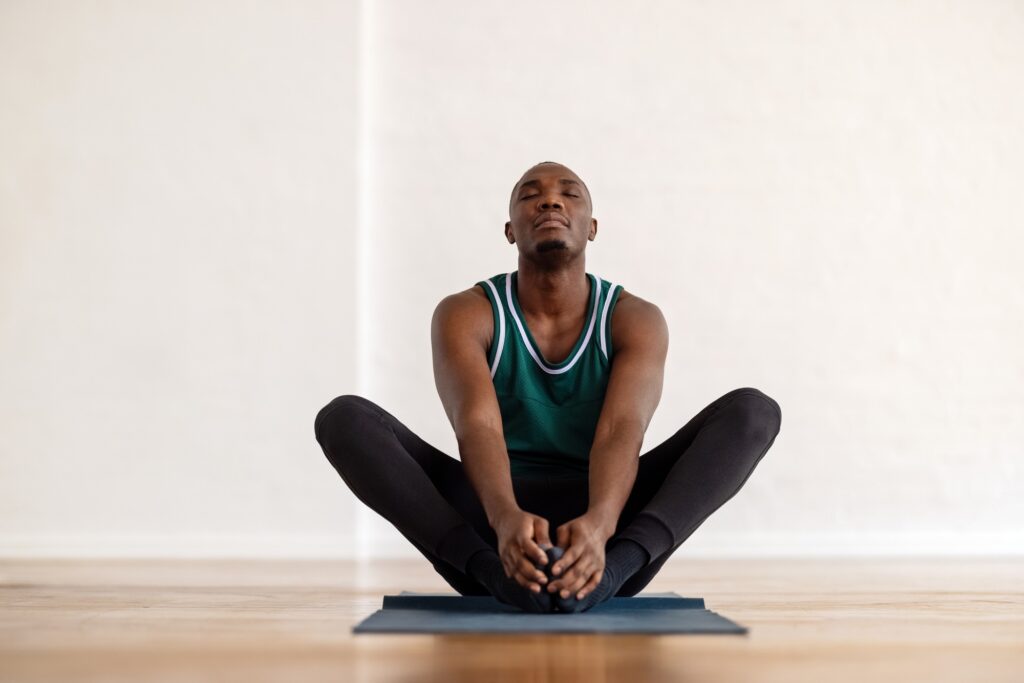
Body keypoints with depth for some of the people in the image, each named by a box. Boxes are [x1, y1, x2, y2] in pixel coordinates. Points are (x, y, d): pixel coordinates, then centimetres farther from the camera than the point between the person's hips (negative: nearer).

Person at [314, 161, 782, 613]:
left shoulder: (637, 320, -6)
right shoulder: (463, 315, -7)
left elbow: (622, 433, -24)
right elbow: (477, 426, -26)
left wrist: (598, 524, -47)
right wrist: (506, 518, -49)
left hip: (603, 521, 1)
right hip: (496, 521, 0)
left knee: (753, 410, -20)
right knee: (344, 418, -23)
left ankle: (616, 563, -38)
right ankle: (493, 566, -38)